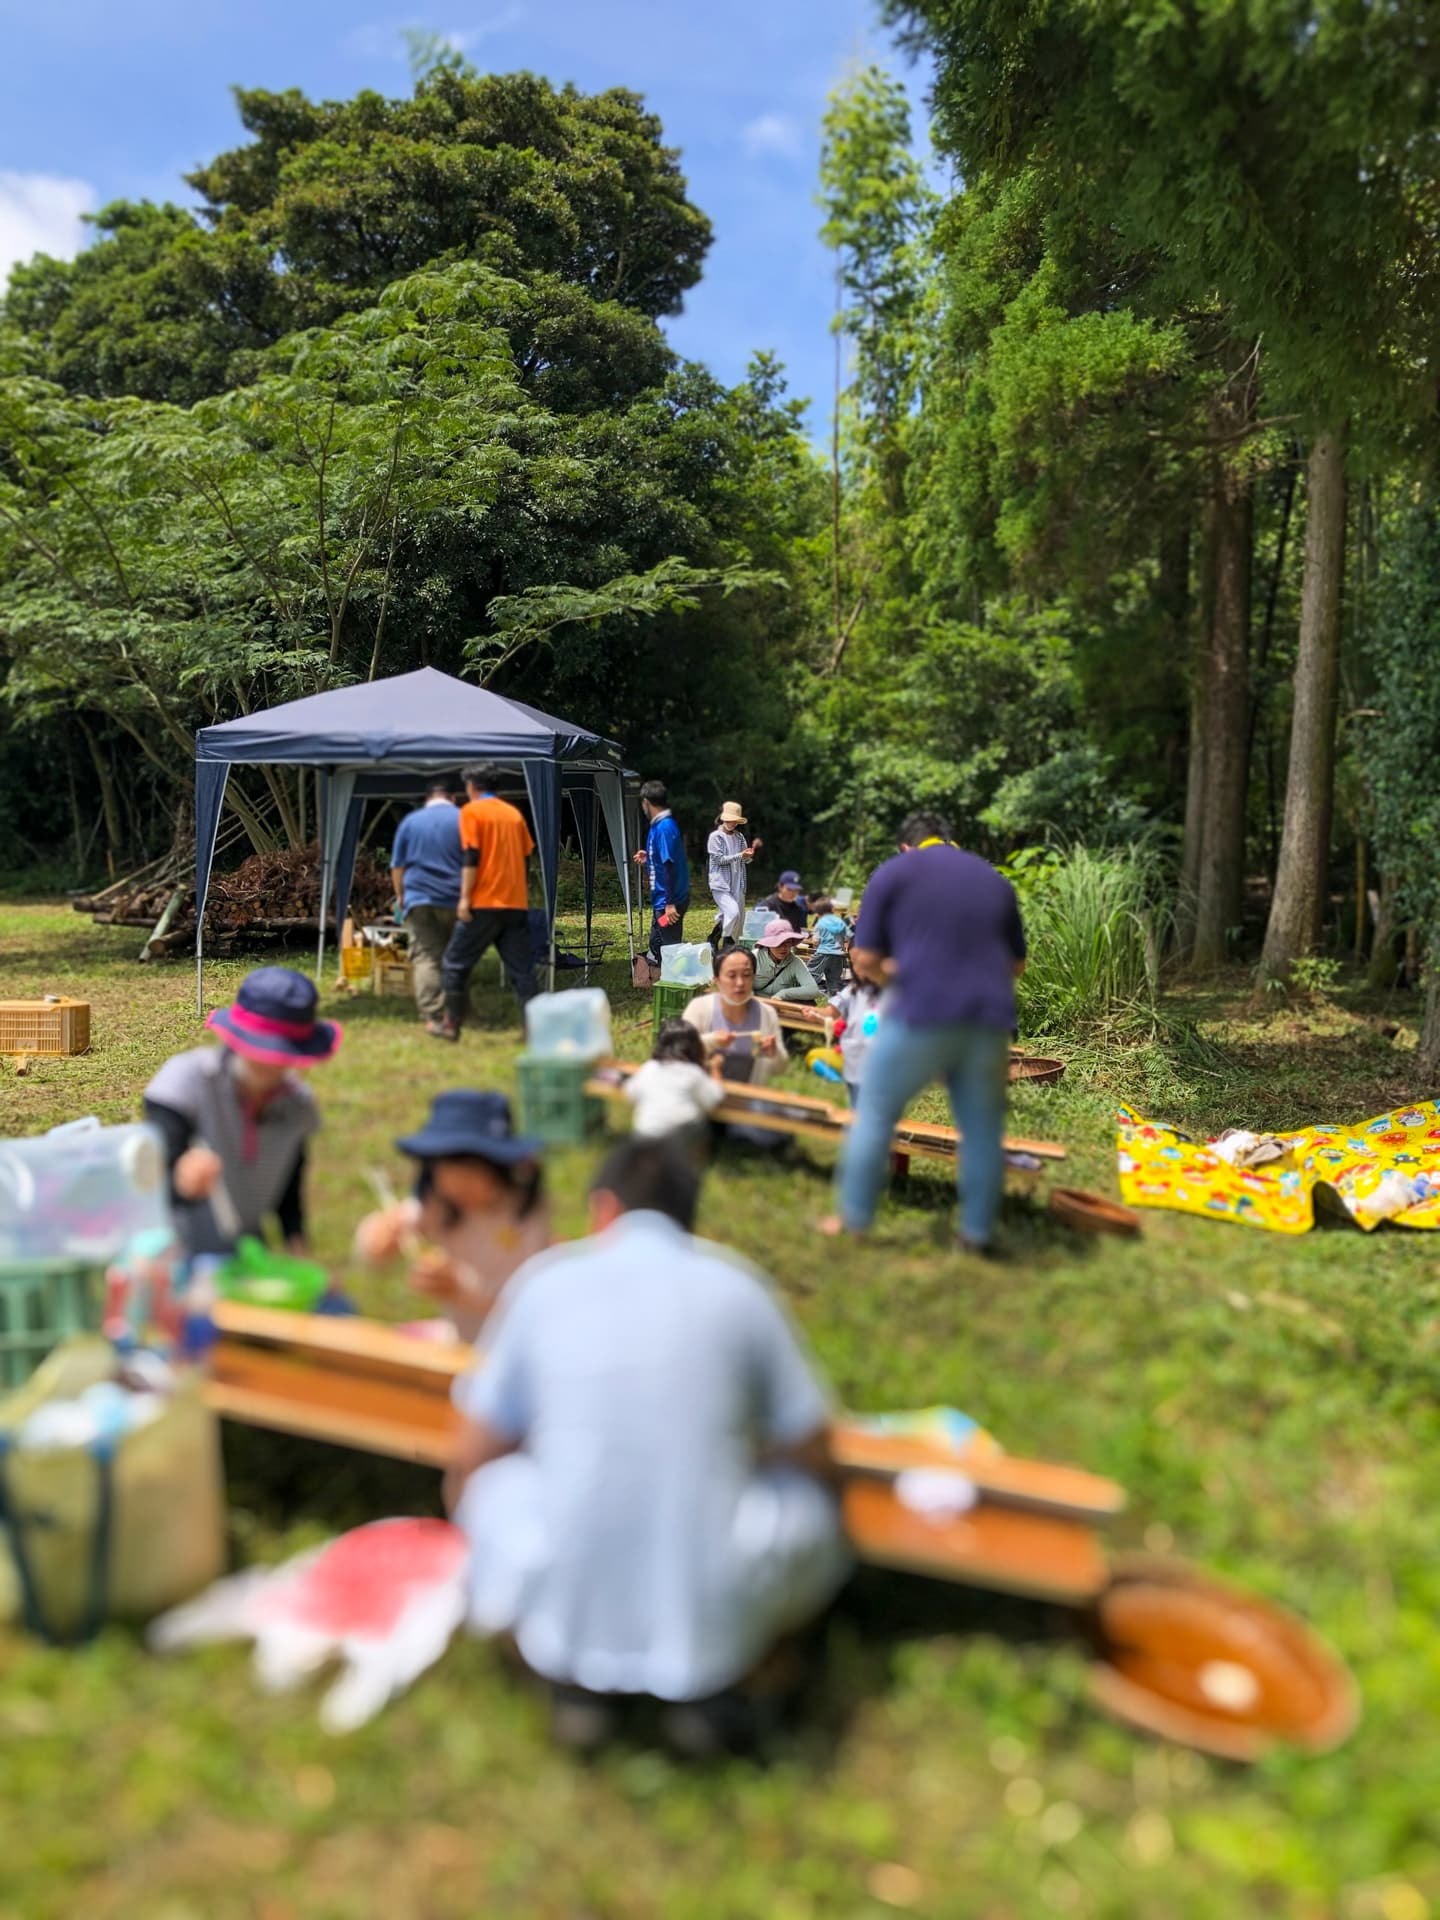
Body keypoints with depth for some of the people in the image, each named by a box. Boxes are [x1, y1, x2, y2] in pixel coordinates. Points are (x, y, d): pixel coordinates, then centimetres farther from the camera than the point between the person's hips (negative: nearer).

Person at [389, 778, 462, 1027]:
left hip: (419, 899, 1)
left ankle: (431, 1013, -12)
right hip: (455, 900, 0)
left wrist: (400, 896, 25)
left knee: (425, 957, -2)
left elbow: (397, 866, 13)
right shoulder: (463, 819, 1)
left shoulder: (410, 821, 8)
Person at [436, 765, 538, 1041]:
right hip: (516, 903, 5)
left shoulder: (472, 811, -2)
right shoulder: (514, 813, 14)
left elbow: (470, 858, -11)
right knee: (522, 968, 5)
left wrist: (465, 897, -13)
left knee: (457, 963, 8)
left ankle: (452, 1024, 11)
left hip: (484, 902, -5)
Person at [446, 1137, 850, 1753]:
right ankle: (705, 1691, 10)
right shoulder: (736, 1286, 0)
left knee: (485, 1482, 27)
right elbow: (812, 1457, 10)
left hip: (566, 1615, 1)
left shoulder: (545, 1279, 2)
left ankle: (577, 1680, 13)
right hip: (710, 1621, 0)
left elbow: (467, 1465, 10)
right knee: (814, 1507, 25)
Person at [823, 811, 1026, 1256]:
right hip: (989, 1019, 4)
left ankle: (853, 1220, 14)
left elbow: (865, 960, 2)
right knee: (982, 1128, 12)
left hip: (922, 1016, -3)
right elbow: (1016, 963, 23)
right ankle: (977, 1233, 17)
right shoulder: (995, 879, 20)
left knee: (874, 1116, 10)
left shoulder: (894, 872, 6)